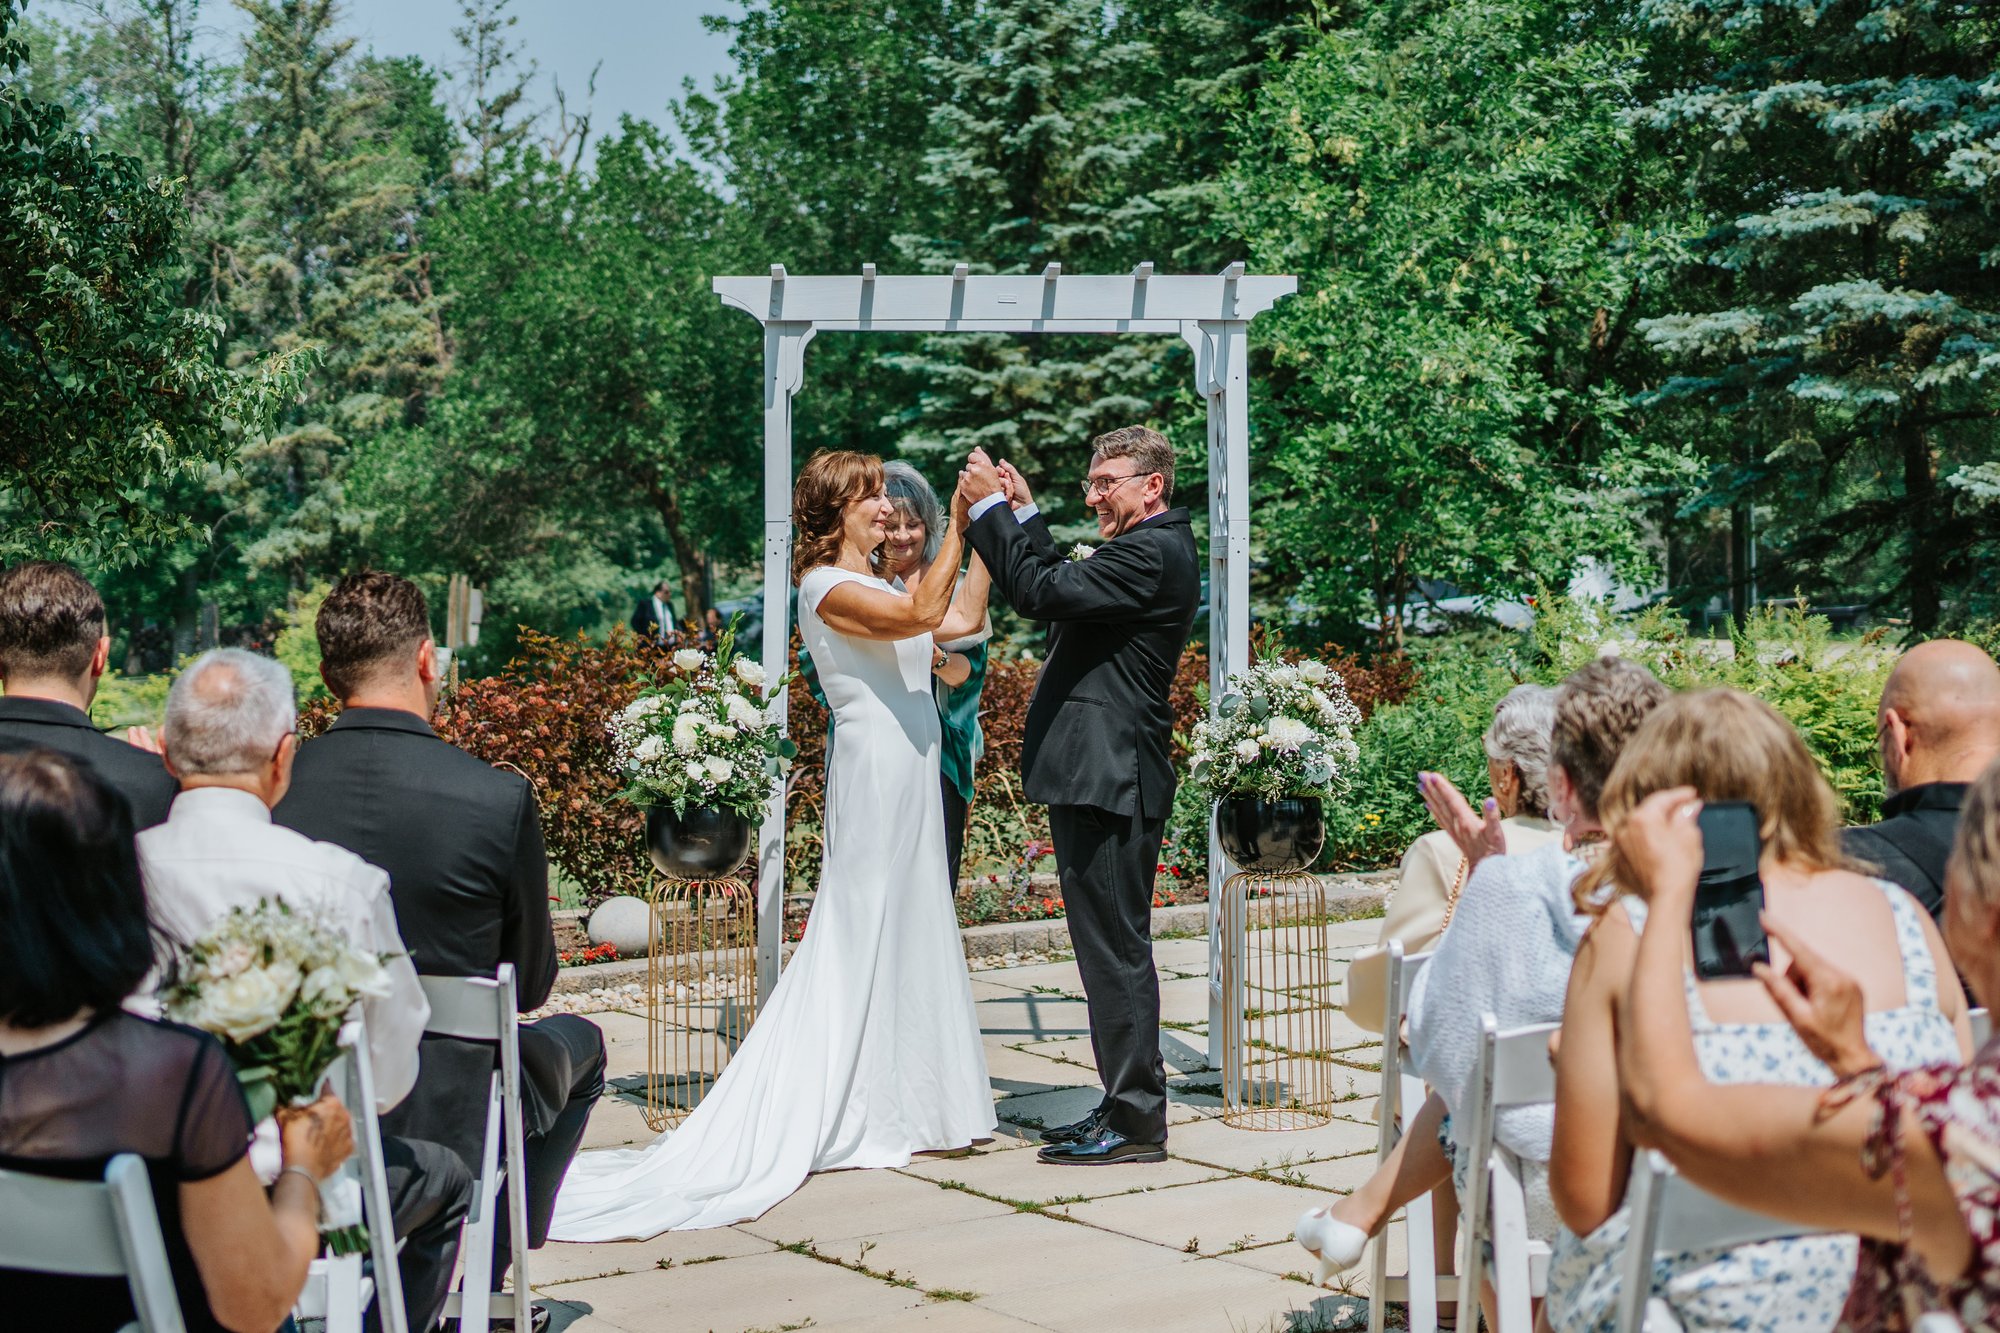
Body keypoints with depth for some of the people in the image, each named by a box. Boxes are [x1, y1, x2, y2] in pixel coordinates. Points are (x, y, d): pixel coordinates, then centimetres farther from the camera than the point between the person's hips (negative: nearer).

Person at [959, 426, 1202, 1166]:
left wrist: (991, 507, -13)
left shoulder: (1150, 554, -15)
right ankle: (1126, 1106, 22)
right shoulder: (1153, 549, 19)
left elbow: (1042, 591, -21)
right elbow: (1063, 586, 25)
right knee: (1113, 947, 14)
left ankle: (1136, 1121, 0)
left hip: (1107, 779, -11)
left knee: (1116, 950, -6)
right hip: (1102, 778, 11)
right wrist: (1024, 512, 20)